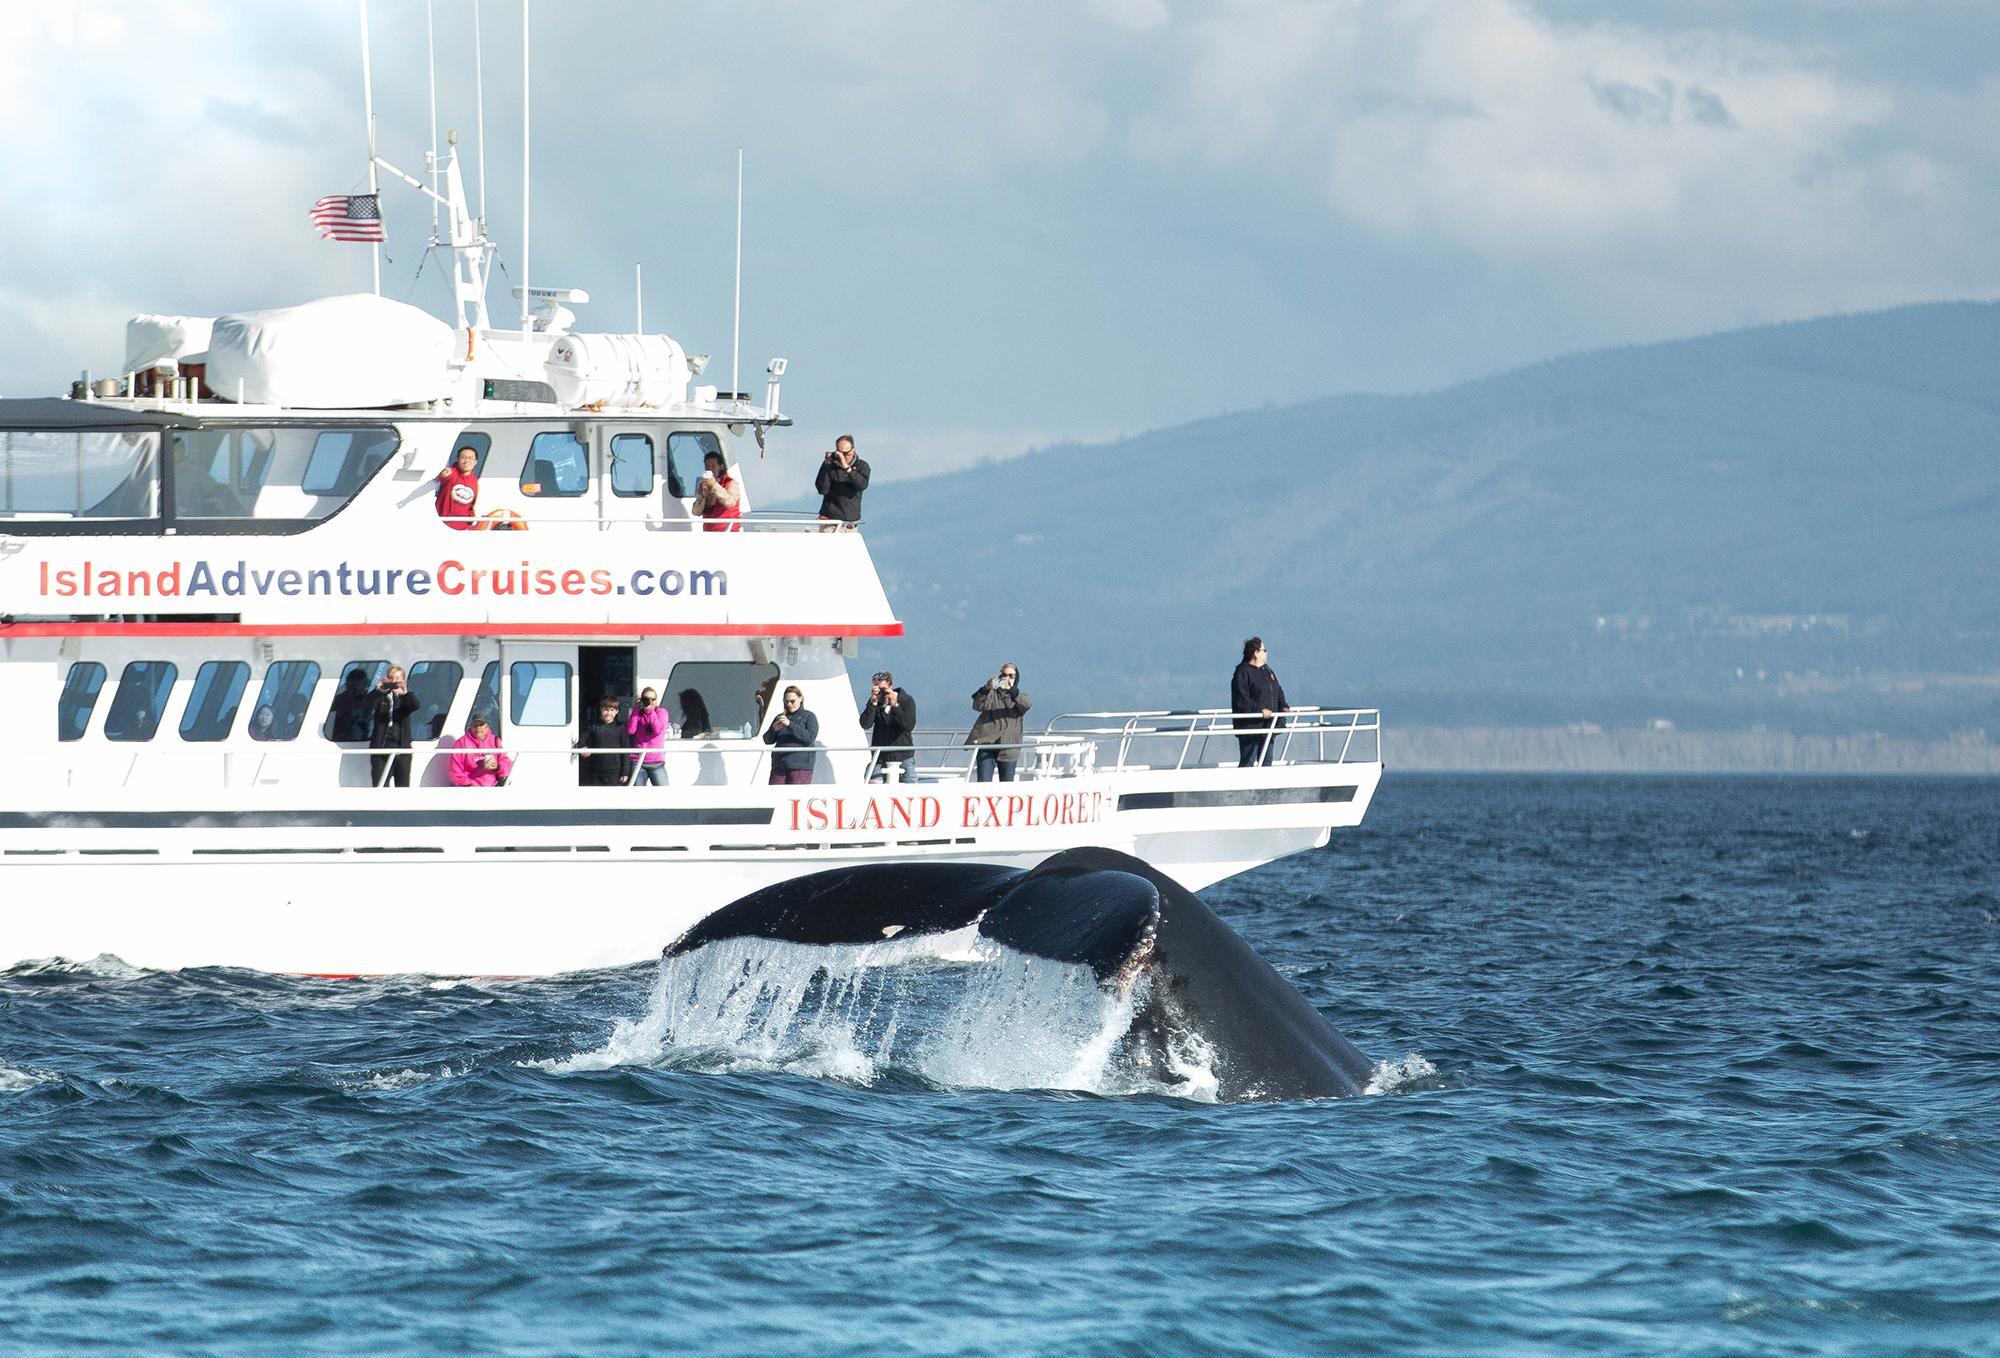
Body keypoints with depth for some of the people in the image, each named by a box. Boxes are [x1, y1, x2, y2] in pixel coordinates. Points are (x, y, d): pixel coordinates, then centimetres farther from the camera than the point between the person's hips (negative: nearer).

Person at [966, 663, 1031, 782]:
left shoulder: (1019, 698, 11)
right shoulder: (992, 695, 11)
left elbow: (1027, 704, -14)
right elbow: (977, 705, -9)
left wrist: (1011, 690, -32)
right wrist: (986, 689, -28)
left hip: (1008, 748, 1)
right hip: (987, 746, -1)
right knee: (983, 784, -11)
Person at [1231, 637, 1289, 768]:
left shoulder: (1267, 671, 16)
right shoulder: (1243, 672, -11)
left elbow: (1278, 692, 23)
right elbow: (1241, 700, -18)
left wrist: (1283, 706, 5)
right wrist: (1260, 710, -24)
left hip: (1267, 727, 9)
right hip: (1251, 727, -9)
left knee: (1266, 761, 12)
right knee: (1247, 762, -9)